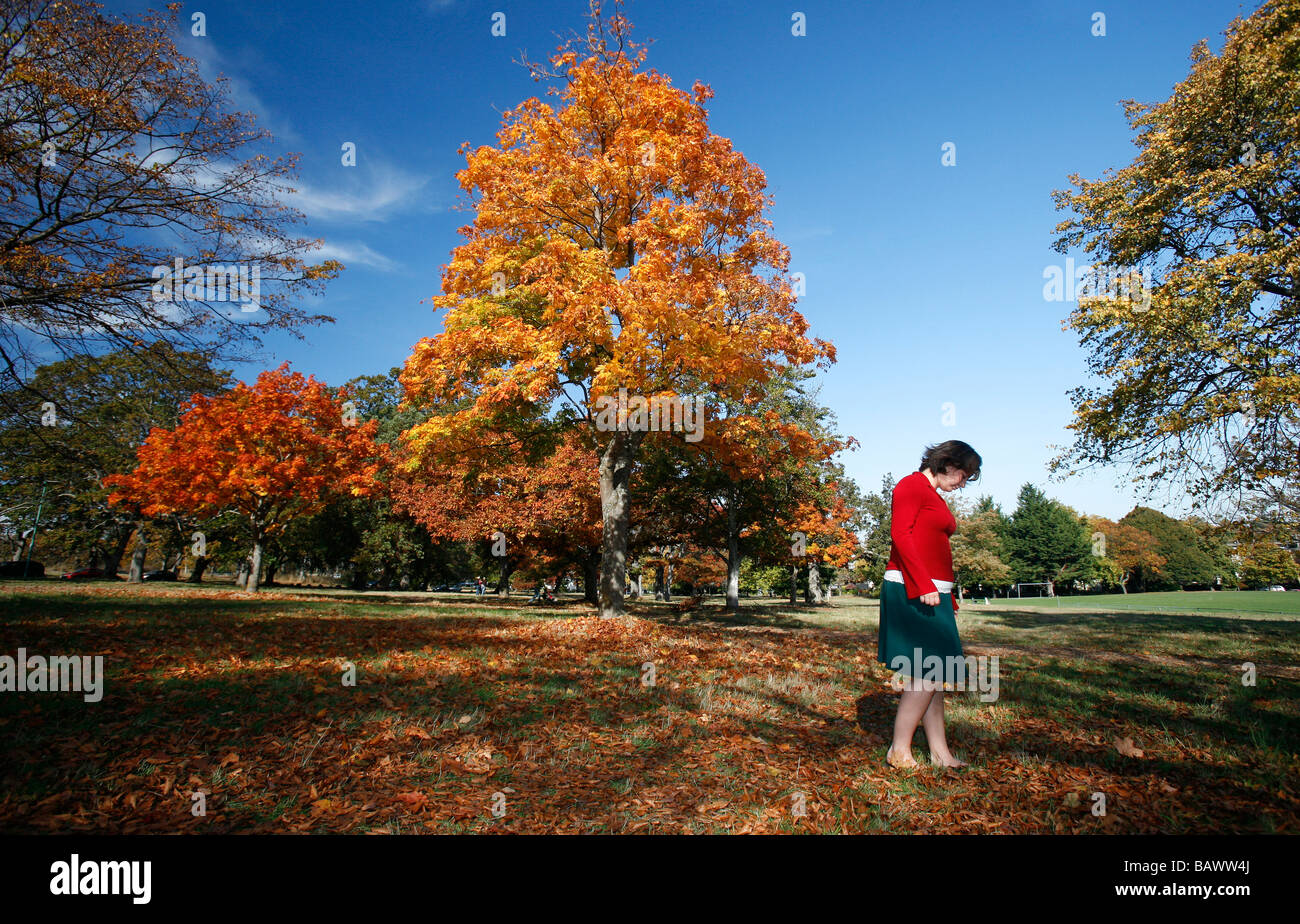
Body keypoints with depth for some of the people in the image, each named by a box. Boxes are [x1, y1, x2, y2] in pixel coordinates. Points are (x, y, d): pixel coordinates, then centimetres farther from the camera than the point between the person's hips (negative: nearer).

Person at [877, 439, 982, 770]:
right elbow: (900, 534, -16)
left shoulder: (934, 497, 22)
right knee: (928, 671, -10)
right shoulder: (912, 485, -5)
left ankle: (940, 754, 14)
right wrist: (923, 585, -22)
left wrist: (948, 598, 20)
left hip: (932, 592, 10)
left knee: (934, 673, 9)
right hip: (911, 590, -10)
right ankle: (899, 751, -2)